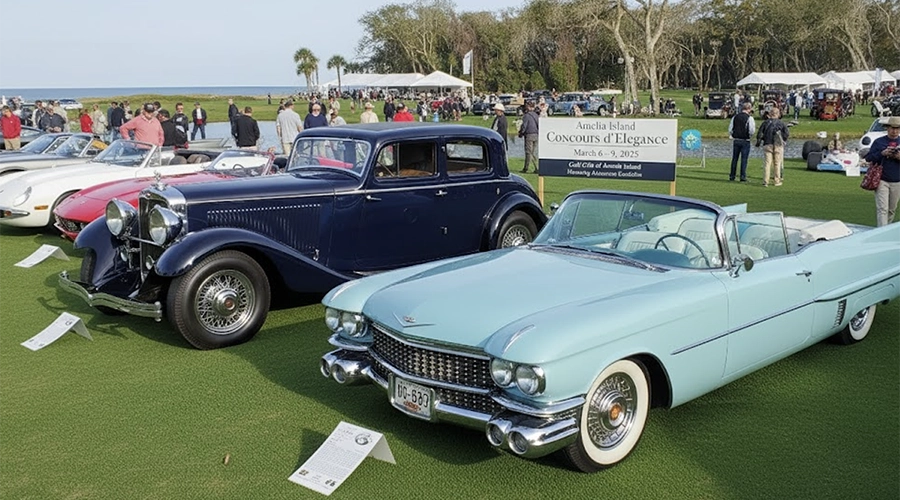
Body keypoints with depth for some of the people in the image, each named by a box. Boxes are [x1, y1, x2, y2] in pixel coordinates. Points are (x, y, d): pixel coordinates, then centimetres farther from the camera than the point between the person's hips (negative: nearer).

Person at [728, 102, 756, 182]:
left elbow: (730, 129, 4)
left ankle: (732, 176, 15)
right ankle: (743, 177, 1)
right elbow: (752, 131, -14)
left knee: (734, 159, 12)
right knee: (744, 159, 1)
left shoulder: (735, 117, 4)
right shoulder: (749, 118, -9)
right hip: (745, 141, -4)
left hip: (736, 141, 4)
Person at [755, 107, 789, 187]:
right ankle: (777, 181, 12)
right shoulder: (781, 123, 2)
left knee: (767, 163, 0)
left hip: (767, 145, 0)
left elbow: (760, 133, 1)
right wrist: (783, 140, 13)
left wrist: (758, 142, 12)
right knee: (777, 163, 8)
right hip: (778, 145, 0)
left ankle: (765, 181, -7)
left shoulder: (766, 122, 4)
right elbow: (787, 133, -2)